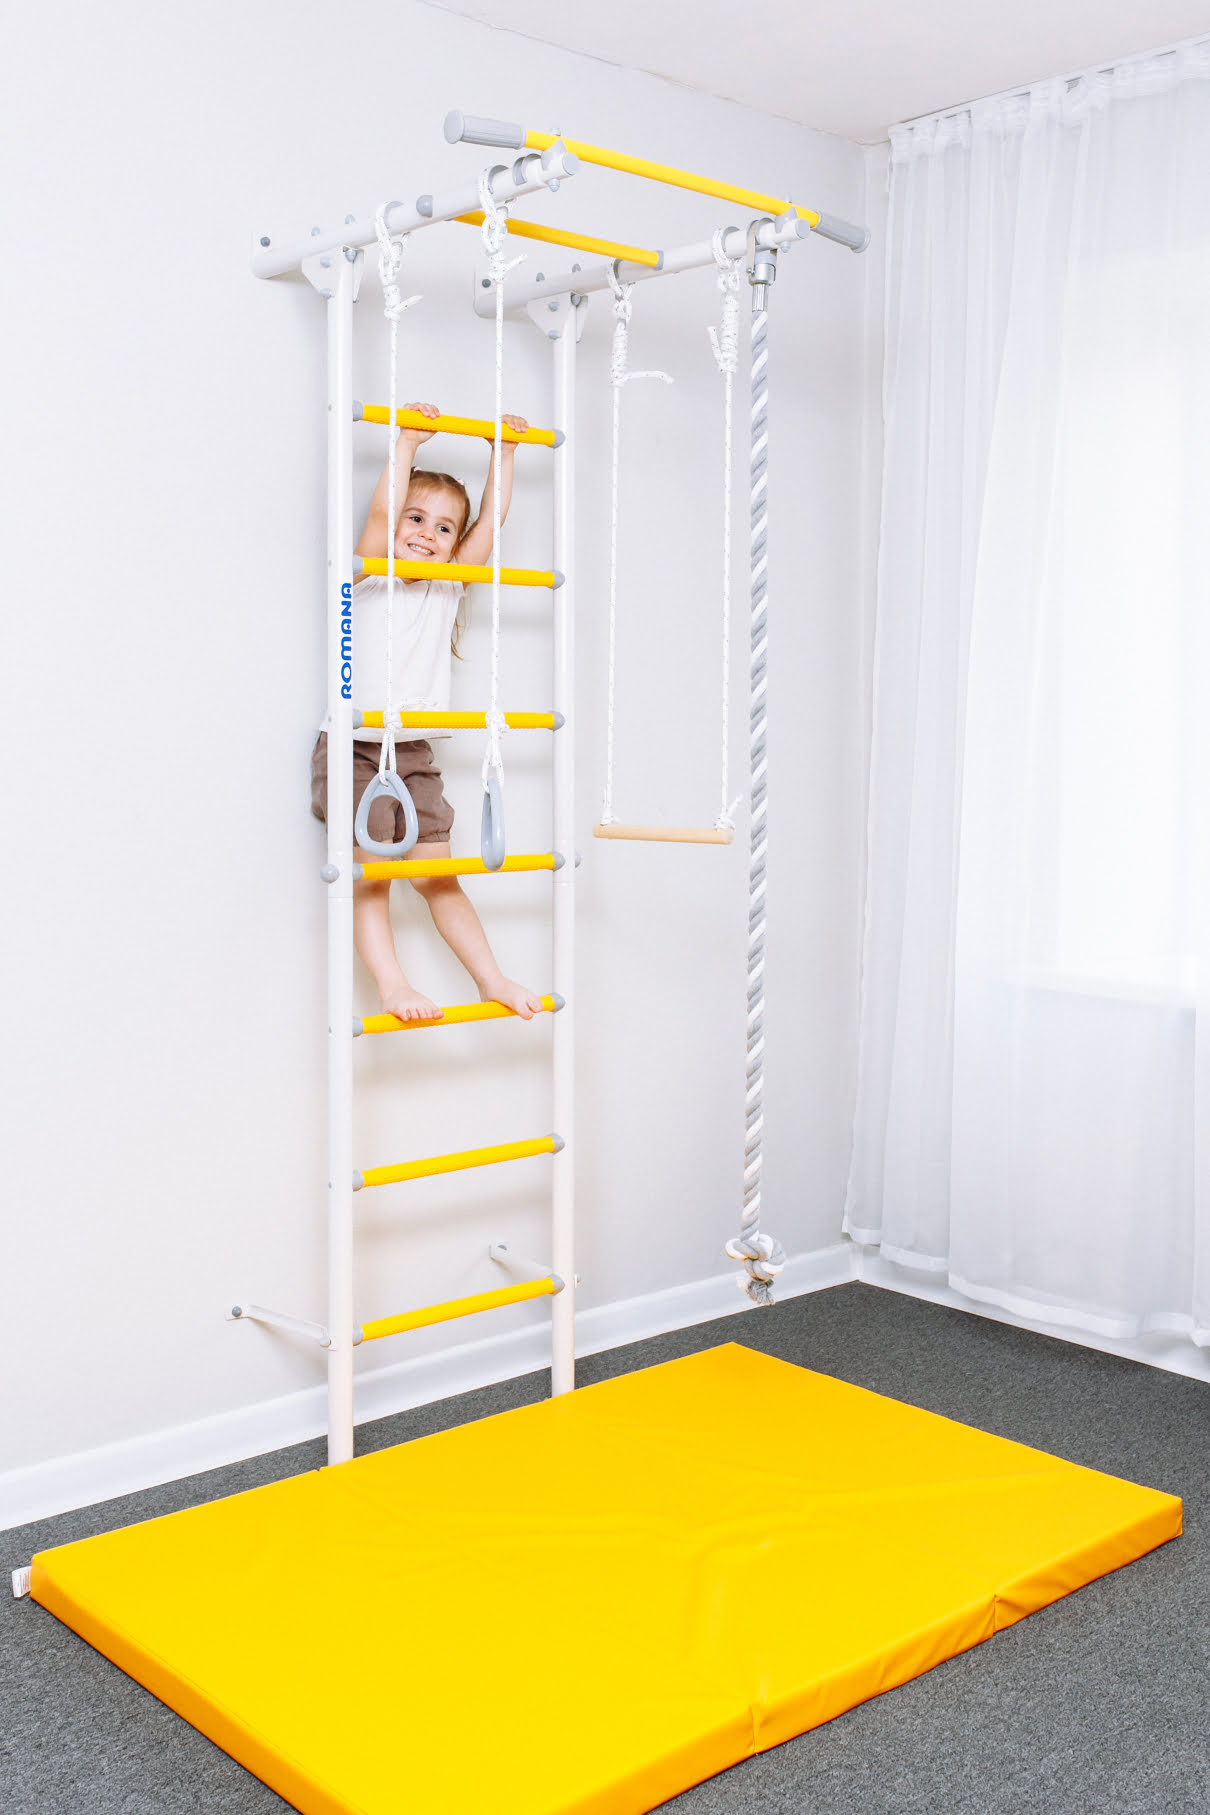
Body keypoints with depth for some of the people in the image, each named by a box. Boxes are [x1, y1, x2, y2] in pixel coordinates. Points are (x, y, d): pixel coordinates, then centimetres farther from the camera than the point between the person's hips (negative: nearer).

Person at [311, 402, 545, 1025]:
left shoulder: (449, 587, 12)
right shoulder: (370, 579, 0)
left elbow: (493, 518, 10)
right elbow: (380, 511, -16)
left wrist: (503, 453, 11)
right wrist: (408, 441, -15)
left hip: (415, 753, 4)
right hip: (358, 747, -4)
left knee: (437, 875, 6)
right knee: (370, 874, -9)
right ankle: (391, 985, -12)